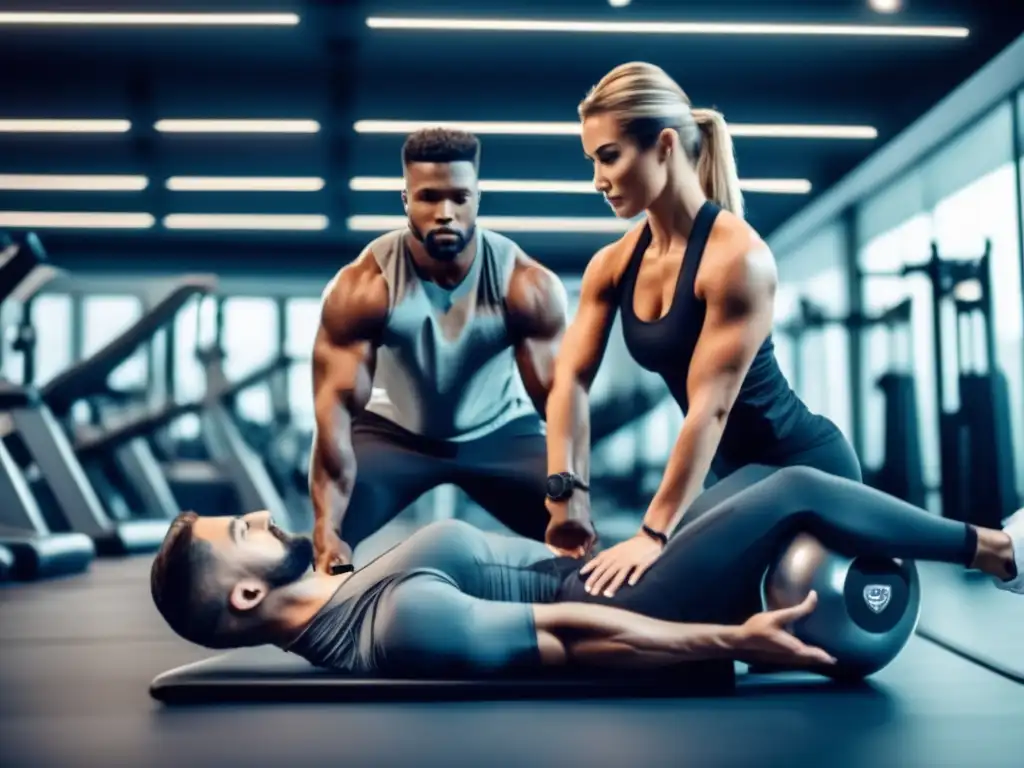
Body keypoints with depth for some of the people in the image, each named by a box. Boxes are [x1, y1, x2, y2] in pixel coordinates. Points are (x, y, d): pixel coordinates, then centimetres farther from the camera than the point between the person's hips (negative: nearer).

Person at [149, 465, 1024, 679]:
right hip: (629, 609, -9)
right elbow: (570, 635, -28)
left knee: (759, 469, 12)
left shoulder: (343, 600, 3)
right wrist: (732, 642, -24)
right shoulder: (401, 618, -29)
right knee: (797, 489, -14)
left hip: (596, 572, 9)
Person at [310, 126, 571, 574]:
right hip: (392, 431, -1)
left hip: (501, 432, 1)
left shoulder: (527, 285, -24)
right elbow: (336, 402, -31)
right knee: (322, 551, -20)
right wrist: (328, 529, -40)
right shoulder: (361, 288, -26)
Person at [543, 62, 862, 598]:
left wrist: (654, 532, -32)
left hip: (806, 466, -7)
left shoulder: (736, 256, -27)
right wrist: (565, 492, -25)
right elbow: (571, 381, -11)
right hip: (729, 471, 8)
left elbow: (710, 405, -30)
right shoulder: (612, 266, -4)